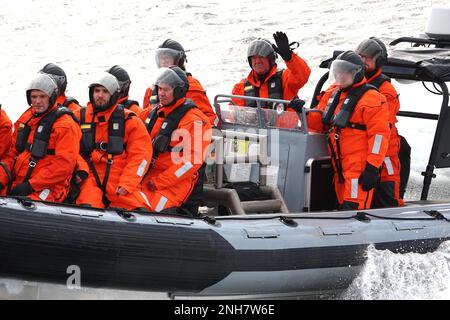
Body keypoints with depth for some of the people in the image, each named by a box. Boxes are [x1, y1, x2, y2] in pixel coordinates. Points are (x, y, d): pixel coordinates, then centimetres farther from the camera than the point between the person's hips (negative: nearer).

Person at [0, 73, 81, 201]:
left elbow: (64, 164, -12)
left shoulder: (65, 124, -4)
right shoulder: (25, 119, 19)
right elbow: (12, 153, 21)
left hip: (47, 189, -7)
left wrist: (31, 185, -15)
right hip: (17, 186, 7)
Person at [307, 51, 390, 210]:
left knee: (353, 209, -17)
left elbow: (379, 134, -14)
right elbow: (319, 122, 23)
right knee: (343, 207, 15)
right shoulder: (332, 94, 17)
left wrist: (372, 167, -20)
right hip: (339, 167, 9)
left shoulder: (371, 98, -9)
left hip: (359, 168, -9)